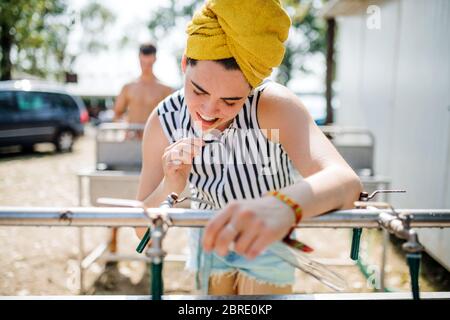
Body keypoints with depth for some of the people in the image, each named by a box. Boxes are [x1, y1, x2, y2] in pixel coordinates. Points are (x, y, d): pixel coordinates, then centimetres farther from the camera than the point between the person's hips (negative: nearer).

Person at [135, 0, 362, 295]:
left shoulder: (274, 105, -31)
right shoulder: (163, 123, -23)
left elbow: (346, 181, -47)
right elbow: (142, 231, -17)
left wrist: (282, 206, -68)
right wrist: (169, 188, -38)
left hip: (268, 246, -1)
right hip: (210, 241, 2)